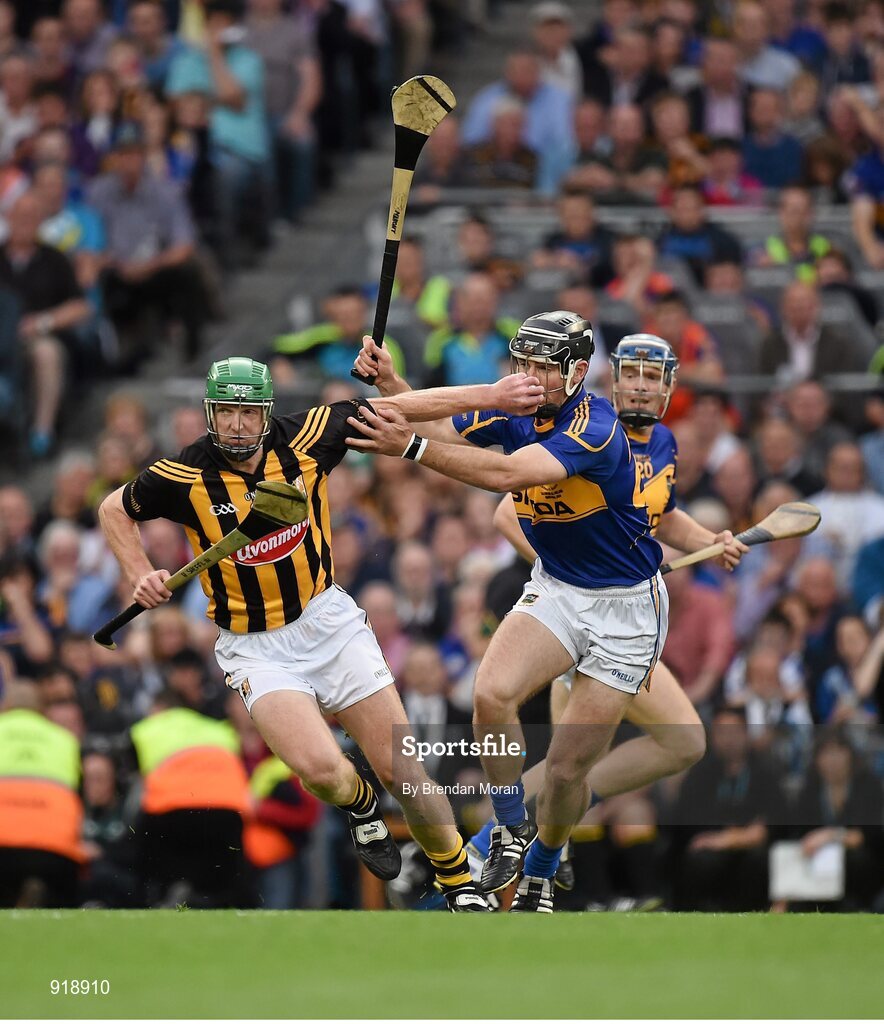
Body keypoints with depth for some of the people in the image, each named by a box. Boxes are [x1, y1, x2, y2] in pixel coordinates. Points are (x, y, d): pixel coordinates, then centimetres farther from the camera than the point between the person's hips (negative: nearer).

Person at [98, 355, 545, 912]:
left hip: (328, 620, 2)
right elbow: (115, 509, 7)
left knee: (403, 769, -1)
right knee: (321, 768, -25)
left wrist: (491, 395, -3)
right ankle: (361, 806, 12)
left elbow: (398, 408, -1)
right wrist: (142, 576, -7)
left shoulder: (304, 439, -10)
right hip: (256, 649, -2)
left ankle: (460, 882, 19)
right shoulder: (185, 477, -13)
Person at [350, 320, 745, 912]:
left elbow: (511, 474, -41)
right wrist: (389, 384, -24)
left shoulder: (595, 427, -28)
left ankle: (539, 874, 26)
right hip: (555, 590, 5)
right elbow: (437, 429, -4)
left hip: (625, 605, -5)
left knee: (568, 767, -2)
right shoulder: (516, 412, -5)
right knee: (493, 693, -25)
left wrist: (411, 446, -47)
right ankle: (512, 830, -4)